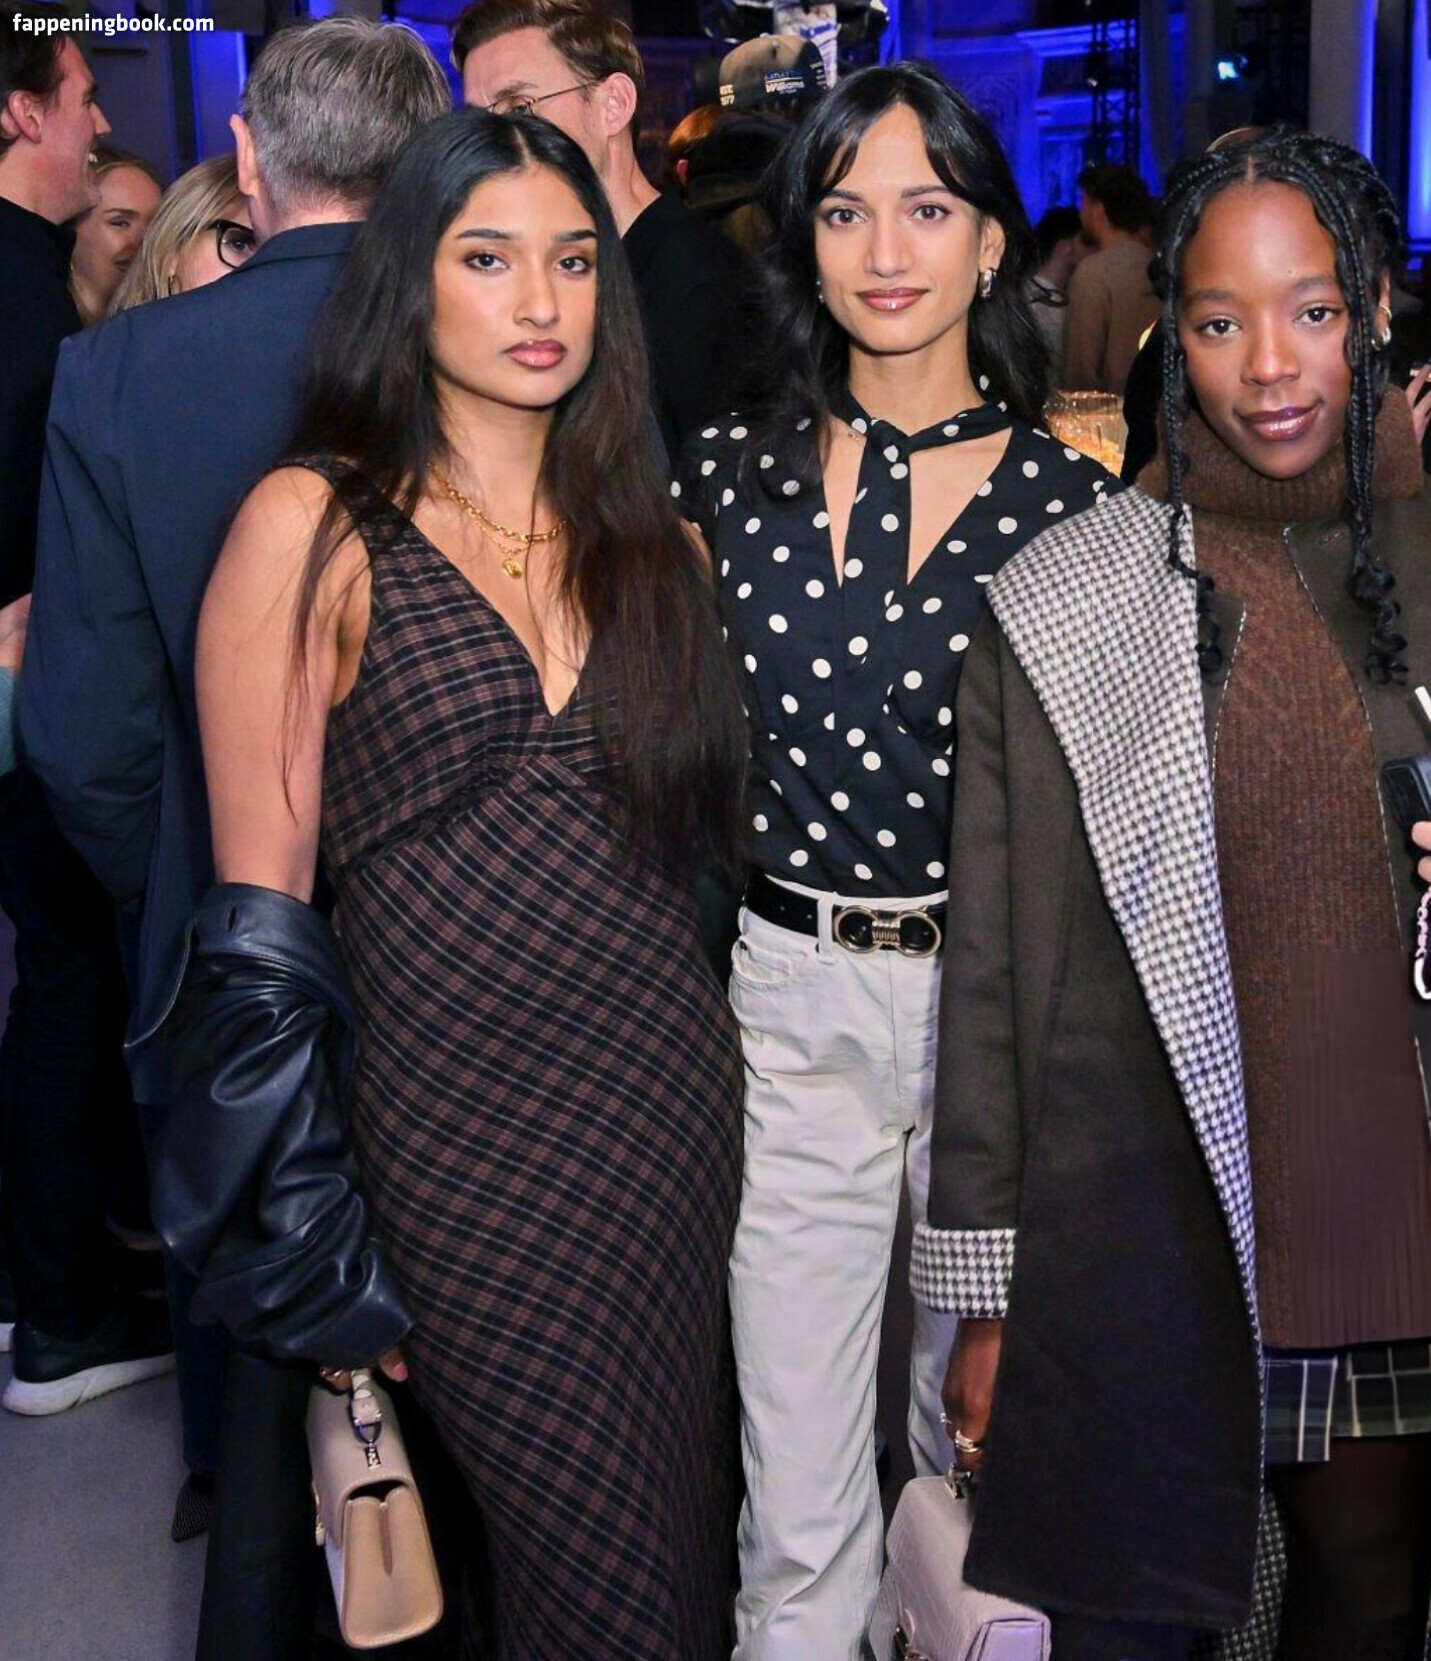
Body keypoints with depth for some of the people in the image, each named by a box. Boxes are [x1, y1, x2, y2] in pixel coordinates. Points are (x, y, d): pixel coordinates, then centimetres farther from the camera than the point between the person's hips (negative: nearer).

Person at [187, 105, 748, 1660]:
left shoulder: (646, 532, 10)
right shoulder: (314, 526, -5)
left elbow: (699, 816, 13)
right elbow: (262, 892, -6)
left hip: (672, 1084, 5)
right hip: (455, 1118, -4)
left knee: (675, 1525, 15)